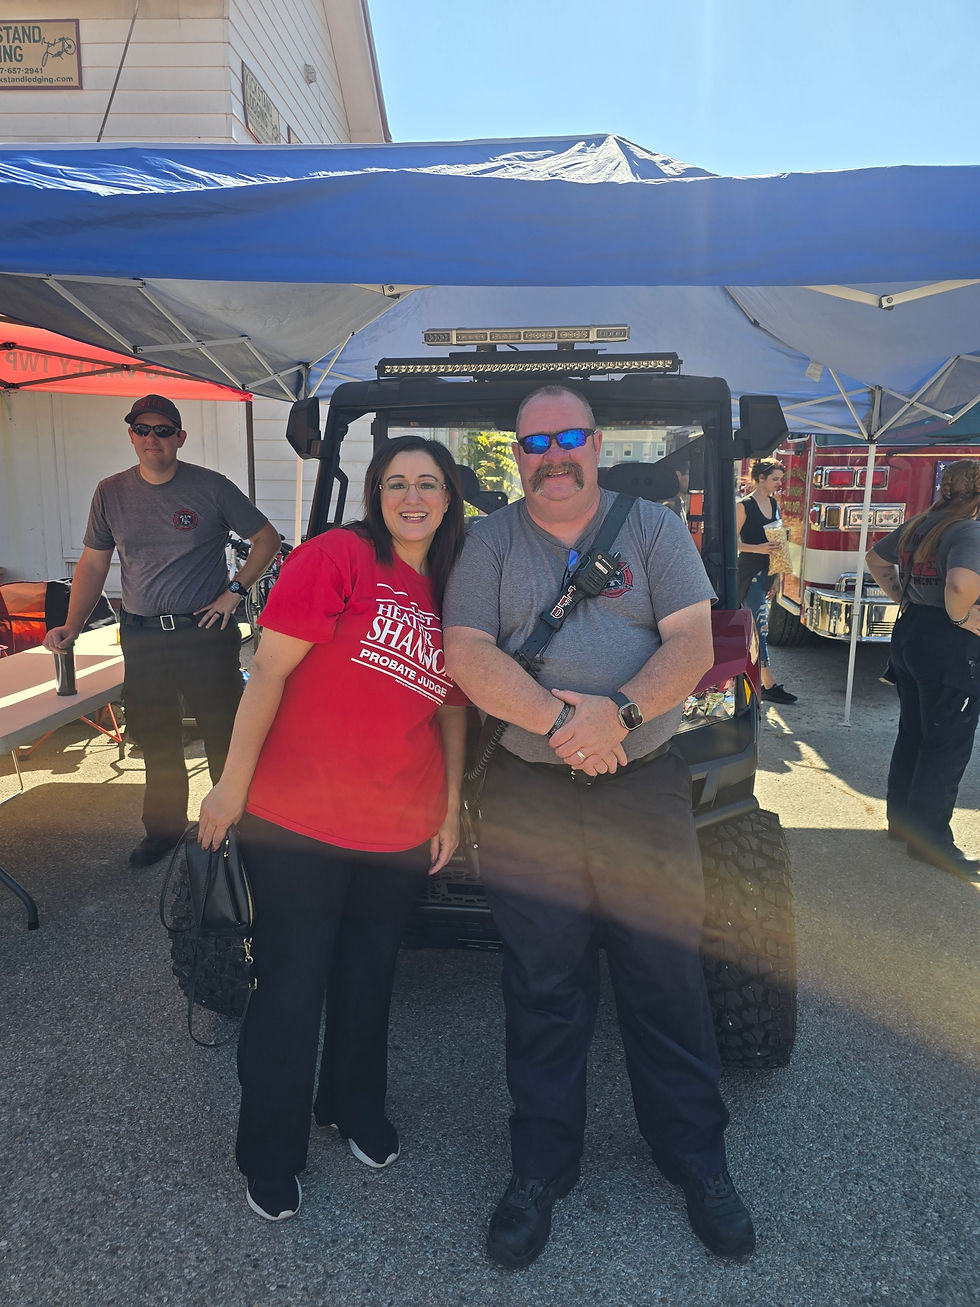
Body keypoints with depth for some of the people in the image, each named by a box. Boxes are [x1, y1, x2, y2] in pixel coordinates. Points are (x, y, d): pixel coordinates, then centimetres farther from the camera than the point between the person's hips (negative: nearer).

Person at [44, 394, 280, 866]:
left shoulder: (212, 487, -4)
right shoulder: (110, 493, 6)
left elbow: (266, 537, 2)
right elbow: (92, 564, 10)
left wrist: (234, 590, -8)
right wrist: (72, 625, -1)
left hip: (205, 632, -3)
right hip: (141, 636, 3)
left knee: (223, 734, 2)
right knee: (154, 739, 13)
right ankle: (163, 827, 31)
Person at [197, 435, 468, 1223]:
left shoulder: (451, 595, 7)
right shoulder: (337, 557, -12)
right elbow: (270, 668, -13)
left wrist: (451, 810, 12)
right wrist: (233, 783, -13)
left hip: (402, 831, 6)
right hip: (299, 820, -5)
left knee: (370, 977, 22)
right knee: (292, 986, 9)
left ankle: (356, 1109, 47)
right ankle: (271, 1157, 33)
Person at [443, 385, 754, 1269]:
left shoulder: (655, 528, 7)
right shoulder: (489, 543, 6)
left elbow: (692, 644, -3)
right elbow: (469, 656, -6)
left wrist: (618, 712, -20)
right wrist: (561, 720, -19)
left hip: (648, 790, 1)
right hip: (528, 798, 0)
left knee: (669, 984, 11)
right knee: (543, 995, 11)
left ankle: (698, 1162, 34)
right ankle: (541, 1170, 31)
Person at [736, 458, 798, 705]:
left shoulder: (775, 504, 12)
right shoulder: (744, 506, -10)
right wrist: (759, 548, -25)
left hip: (767, 571, 8)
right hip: (749, 571, -8)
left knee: (752, 625, 13)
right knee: (760, 626, -10)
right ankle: (768, 686, -9)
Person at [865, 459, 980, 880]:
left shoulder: (918, 526, 7)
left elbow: (876, 559, 24)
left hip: (909, 632, 9)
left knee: (912, 733, 19)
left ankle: (902, 820, 30)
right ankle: (930, 841, 11)